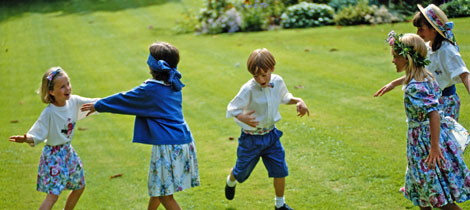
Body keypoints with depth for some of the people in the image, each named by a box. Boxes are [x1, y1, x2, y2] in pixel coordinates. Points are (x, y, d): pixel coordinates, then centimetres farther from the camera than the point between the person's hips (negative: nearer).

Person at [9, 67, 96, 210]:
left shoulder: (74, 102, -6)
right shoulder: (49, 113, -23)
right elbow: (37, 136, -23)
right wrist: (25, 139, -43)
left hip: (68, 151, 7)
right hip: (54, 154, -7)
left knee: (79, 187, 20)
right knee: (53, 194, -15)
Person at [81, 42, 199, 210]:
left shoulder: (150, 90, -11)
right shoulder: (174, 85, 11)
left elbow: (123, 100, 0)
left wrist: (97, 106, 14)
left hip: (168, 146, -9)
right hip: (185, 141, 9)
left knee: (164, 194, -1)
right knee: (156, 186, 25)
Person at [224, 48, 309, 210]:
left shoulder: (278, 82, -9)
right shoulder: (248, 89, -26)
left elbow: (284, 97, 13)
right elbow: (232, 108, -22)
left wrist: (298, 101, -5)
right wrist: (242, 117, -43)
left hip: (271, 134, 4)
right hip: (251, 139, -4)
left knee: (280, 170, 2)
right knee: (241, 172, 15)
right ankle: (231, 182, 52)